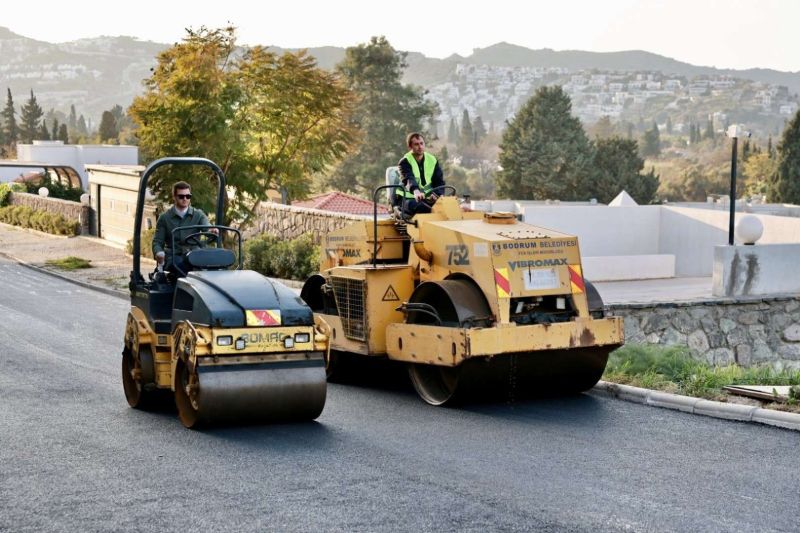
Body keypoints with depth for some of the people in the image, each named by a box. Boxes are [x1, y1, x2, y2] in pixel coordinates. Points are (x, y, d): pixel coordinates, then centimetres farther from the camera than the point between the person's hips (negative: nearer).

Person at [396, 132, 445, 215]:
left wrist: (435, 194, -21)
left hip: (427, 199, 4)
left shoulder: (432, 161, 8)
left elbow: (439, 181, 3)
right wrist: (416, 191, -50)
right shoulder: (405, 162, -7)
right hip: (407, 198, -4)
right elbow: (408, 179, -27)